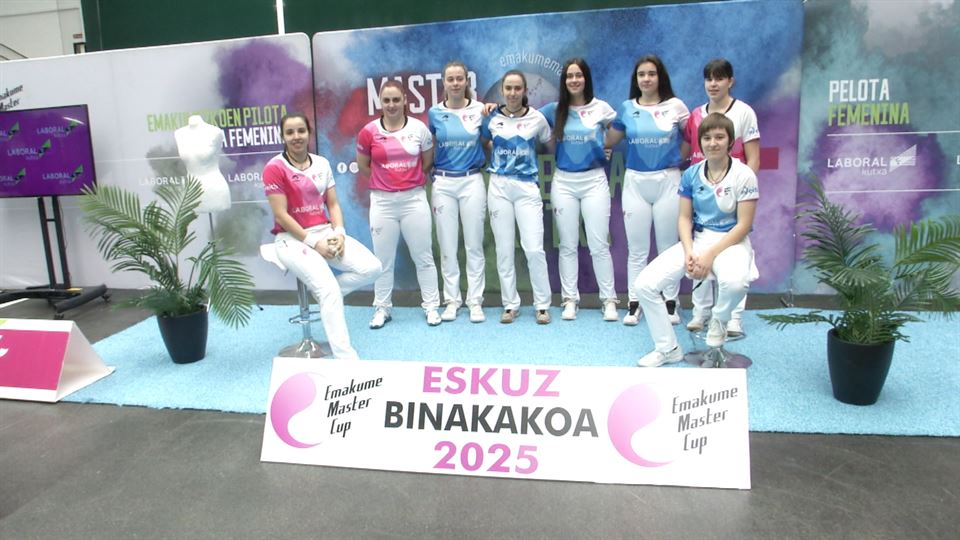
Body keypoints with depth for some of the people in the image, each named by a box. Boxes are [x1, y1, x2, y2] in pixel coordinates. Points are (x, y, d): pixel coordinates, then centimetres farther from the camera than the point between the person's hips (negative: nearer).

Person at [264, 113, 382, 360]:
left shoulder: (322, 163, 10)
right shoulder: (275, 168, -7)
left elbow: (333, 204, 9)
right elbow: (281, 215, -12)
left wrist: (339, 234, -9)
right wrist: (313, 243, -16)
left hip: (326, 232, 6)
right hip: (293, 238, -6)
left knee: (371, 268, -16)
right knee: (329, 288, -27)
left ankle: (324, 295, 6)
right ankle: (346, 358, -24)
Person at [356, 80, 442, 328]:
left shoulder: (419, 128, -2)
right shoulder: (369, 131, -3)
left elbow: (428, 161, 10)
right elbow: (363, 166, 9)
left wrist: (411, 178, 8)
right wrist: (385, 178, 6)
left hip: (414, 198, 0)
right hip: (382, 201, 0)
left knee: (423, 256, 6)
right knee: (383, 259, 9)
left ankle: (431, 306, 17)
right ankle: (382, 308, 22)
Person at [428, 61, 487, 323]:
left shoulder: (480, 110, 0)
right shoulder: (435, 113, 4)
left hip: (472, 181, -1)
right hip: (443, 183, 1)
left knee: (474, 244, 2)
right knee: (447, 245, 5)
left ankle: (475, 300, 12)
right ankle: (452, 299, 17)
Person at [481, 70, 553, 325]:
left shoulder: (537, 118, 0)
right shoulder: (492, 118, 3)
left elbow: (549, 143, 16)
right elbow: (483, 143, 19)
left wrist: (530, 157, 7)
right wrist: (497, 155, 7)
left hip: (527, 187, -1)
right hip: (499, 187, 2)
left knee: (534, 248, -7)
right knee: (504, 250, 4)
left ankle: (542, 305, 6)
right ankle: (510, 305, 15)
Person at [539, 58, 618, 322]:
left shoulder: (601, 108, 1)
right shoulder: (554, 110, 5)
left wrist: (606, 148, 1)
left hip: (595, 180, -1)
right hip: (563, 182, 2)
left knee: (599, 245, -2)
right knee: (568, 245, 7)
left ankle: (609, 300, 9)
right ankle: (570, 299, 16)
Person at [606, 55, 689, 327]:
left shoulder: (676, 106, 1)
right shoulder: (626, 109, 5)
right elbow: (609, 141, 14)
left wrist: (678, 159, 4)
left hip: (668, 181, -1)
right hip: (635, 182, 1)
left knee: (668, 246, 5)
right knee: (636, 248, 4)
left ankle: (671, 303, 16)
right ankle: (634, 304, 12)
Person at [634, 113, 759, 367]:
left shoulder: (744, 175, -9)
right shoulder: (691, 174, 2)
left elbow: (744, 225, -11)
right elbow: (684, 218, 4)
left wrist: (710, 255, -20)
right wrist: (689, 251, -14)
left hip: (730, 241, -4)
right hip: (695, 240, 4)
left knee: (735, 282, -40)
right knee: (644, 285, -14)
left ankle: (719, 320, 0)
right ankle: (668, 349, 5)